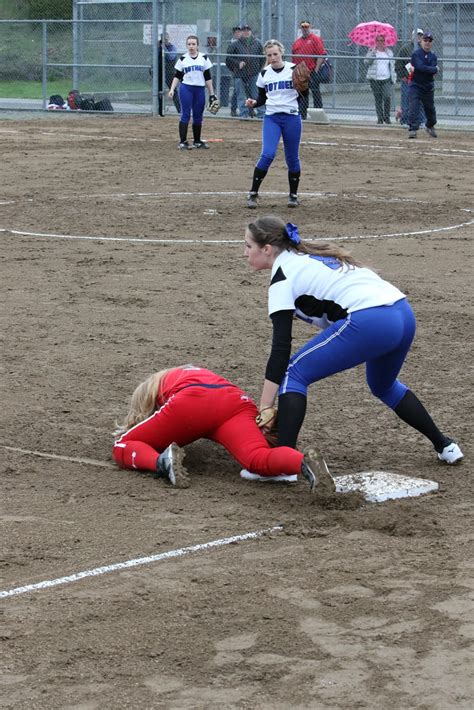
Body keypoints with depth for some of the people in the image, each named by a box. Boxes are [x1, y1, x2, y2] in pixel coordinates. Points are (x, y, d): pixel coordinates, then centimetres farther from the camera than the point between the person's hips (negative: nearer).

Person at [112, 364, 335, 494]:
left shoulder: (151, 385, 37)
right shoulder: (202, 373, 47)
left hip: (191, 402, -3)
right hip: (237, 400, 3)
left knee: (122, 448, 11)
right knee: (258, 459, -21)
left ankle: (162, 462, -23)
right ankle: (303, 463, -55)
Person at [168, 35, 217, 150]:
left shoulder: (204, 58, 7)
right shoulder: (183, 59, 3)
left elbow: (208, 77, 8)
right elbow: (177, 76, 5)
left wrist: (212, 93, 6)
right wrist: (172, 89, -8)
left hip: (200, 89, 2)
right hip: (186, 89, -2)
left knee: (198, 116, 7)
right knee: (185, 114, -7)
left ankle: (197, 141, 18)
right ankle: (182, 142, -5)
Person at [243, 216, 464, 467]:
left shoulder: (282, 277, 2)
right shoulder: (308, 257, 27)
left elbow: (280, 349, -5)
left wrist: (264, 409, -5)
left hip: (368, 321, -9)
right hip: (404, 314, 9)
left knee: (293, 373, 1)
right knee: (383, 385, 35)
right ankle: (444, 446, 40)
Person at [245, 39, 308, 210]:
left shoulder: (293, 69, -3)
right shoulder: (264, 74, 5)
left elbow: (305, 94, -4)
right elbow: (262, 98, 13)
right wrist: (254, 103, -8)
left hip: (292, 118, -1)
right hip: (271, 118, 1)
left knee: (292, 158, 4)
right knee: (267, 154, -16)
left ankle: (293, 195, 21)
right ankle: (253, 194, -7)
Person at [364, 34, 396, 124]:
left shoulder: (389, 52, 12)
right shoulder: (372, 51, 6)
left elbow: (392, 65, 15)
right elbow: (366, 61, -5)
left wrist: (393, 78, 7)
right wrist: (372, 52, -18)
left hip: (386, 79, 0)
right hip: (375, 79, 0)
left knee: (387, 96, -16)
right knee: (378, 99, 2)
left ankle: (387, 116, -1)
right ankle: (380, 118, 10)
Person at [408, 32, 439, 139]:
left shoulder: (433, 56, 7)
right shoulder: (416, 54, -8)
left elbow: (435, 71, -8)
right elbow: (420, 67, -22)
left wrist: (425, 69, -21)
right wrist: (433, 69, -16)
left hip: (428, 87, 5)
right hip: (415, 85, -5)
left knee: (430, 109, 16)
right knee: (413, 107, -18)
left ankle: (430, 126, 40)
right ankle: (412, 129, -20)